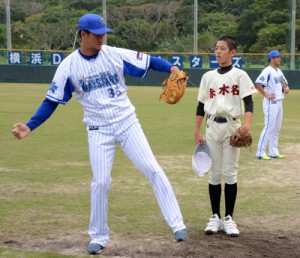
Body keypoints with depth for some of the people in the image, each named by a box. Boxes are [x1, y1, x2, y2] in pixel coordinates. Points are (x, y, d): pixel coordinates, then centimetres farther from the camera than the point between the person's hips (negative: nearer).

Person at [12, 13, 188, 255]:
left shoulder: (116, 55, -6)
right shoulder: (68, 66, -6)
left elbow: (149, 61, -7)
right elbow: (52, 101, -1)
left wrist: (172, 67, -28)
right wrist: (29, 126, -11)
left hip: (127, 122, 1)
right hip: (99, 130, 0)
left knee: (153, 170, -5)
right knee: (100, 182, -1)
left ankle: (177, 224, 2)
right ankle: (99, 237, 17)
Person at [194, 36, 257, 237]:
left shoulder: (240, 75, -1)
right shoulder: (208, 76, 10)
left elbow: (248, 102, -9)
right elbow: (201, 106, 13)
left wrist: (247, 124, -25)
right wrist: (197, 132, 8)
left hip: (232, 126, -3)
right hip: (212, 127, 3)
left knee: (230, 173, -1)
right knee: (214, 173, 6)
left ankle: (229, 218, 8)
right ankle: (215, 217, 15)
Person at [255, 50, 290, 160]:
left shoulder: (278, 71, 14)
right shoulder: (267, 71, -14)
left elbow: (284, 83, 27)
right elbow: (258, 83, -26)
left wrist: (286, 88, 5)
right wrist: (266, 95, -22)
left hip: (279, 102, 9)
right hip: (271, 103, -9)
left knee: (277, 128, 12)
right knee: (269, 127, -9)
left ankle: (273, 152, 18)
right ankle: (260, 153, -4)